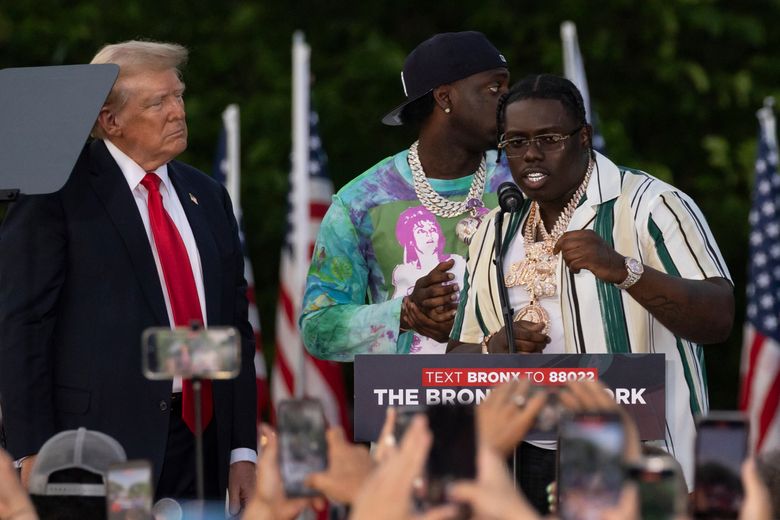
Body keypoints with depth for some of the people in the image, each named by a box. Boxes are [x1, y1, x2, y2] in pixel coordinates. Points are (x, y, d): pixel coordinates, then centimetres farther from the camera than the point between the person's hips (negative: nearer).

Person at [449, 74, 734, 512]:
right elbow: (459, 357, 17)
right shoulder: (495, 233, 14)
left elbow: (719, 321, -17)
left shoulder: (650, 205, -7)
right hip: (530, 466, 6)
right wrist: (495, 347, -6)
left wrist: (622, 269, -29)